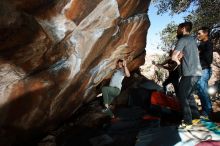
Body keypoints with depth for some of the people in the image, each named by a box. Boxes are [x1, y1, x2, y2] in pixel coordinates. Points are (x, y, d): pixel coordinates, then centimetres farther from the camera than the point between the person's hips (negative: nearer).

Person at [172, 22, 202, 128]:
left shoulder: (183, 40, -9)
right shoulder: (192, 39, 19)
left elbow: (173, 57, -14)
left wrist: (178, 62, 4)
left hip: (189, 73, -9)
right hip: (197, 72, 9)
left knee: (182, 96, -3)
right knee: (188, 94, 21)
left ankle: (187, 121, 0)